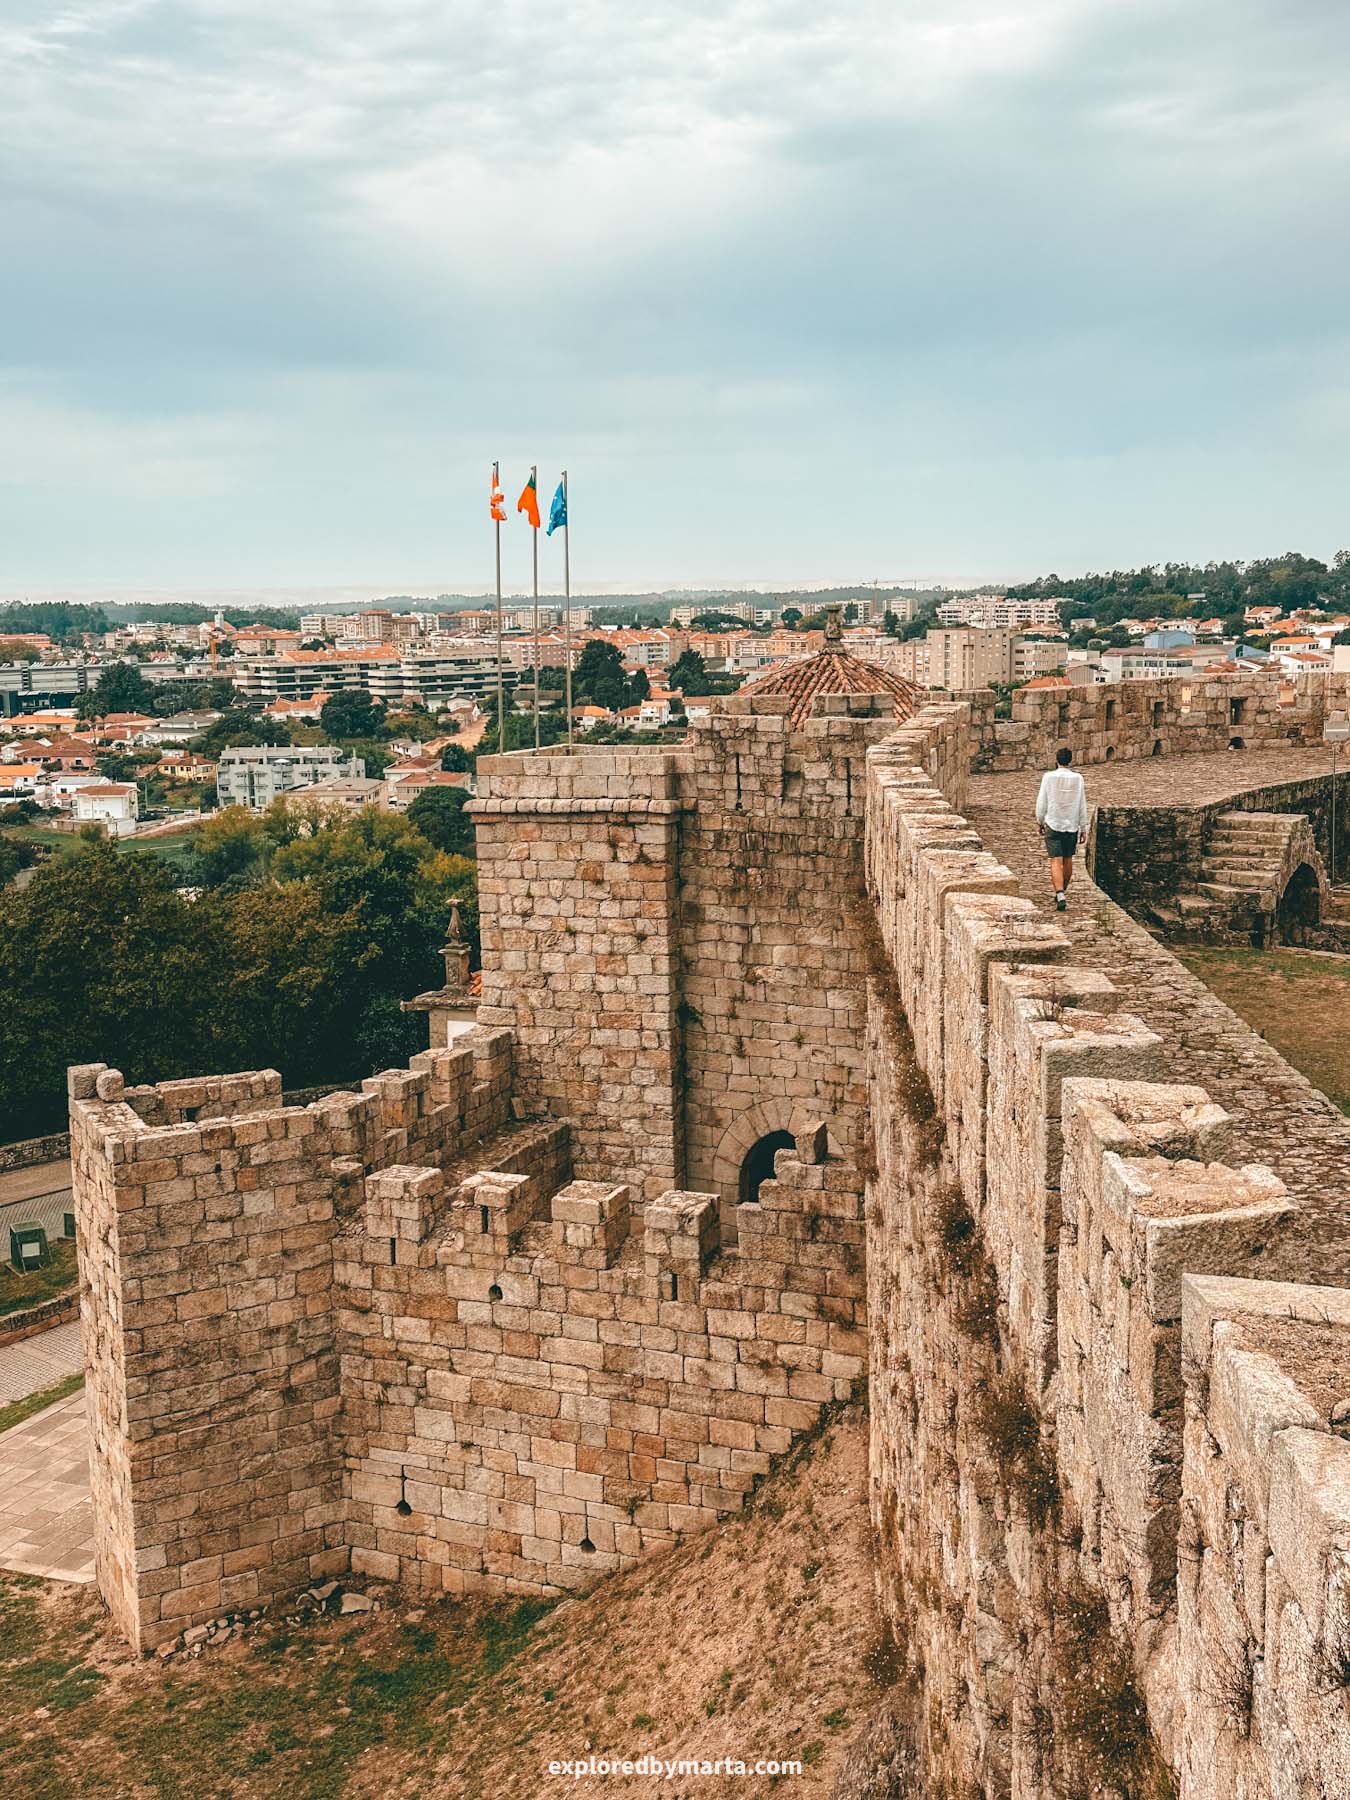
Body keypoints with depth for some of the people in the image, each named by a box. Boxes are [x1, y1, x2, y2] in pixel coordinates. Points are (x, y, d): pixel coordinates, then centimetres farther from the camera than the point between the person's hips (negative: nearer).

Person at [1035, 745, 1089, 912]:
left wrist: (1040, 822, 11)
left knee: (1056, 862, -6)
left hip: (1053, 825, -2)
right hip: (1072, 825, 2)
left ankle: (1060, 896, -20)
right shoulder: (1078, 778, -3)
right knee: (1068, 860, 18)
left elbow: (1041, 801, -3)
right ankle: (1062, 892, 31)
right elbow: (1082, 804, 0)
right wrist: (1083, 827, 7)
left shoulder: (1048, 776, -7)